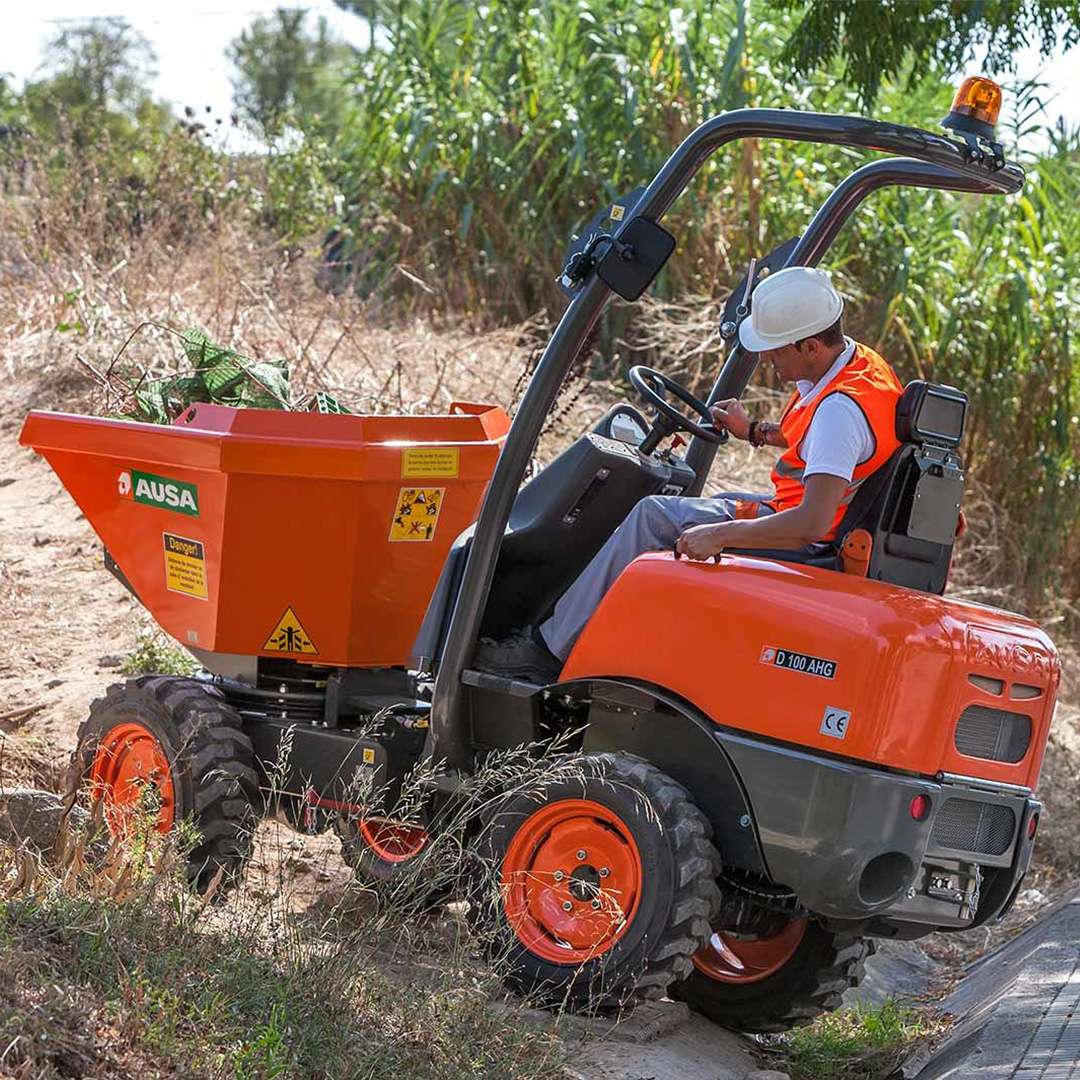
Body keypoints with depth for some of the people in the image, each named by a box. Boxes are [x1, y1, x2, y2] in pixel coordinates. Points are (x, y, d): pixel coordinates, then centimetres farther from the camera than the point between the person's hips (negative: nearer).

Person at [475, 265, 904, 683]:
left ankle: (550, 649, -5)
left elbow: (812, 523, -36)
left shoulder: (840, 408, -28)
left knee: (653, 517, -12)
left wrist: (719, 535, -30)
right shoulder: (857, 360, 4)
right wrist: (756, 431, 14)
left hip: (801, 549, -11)